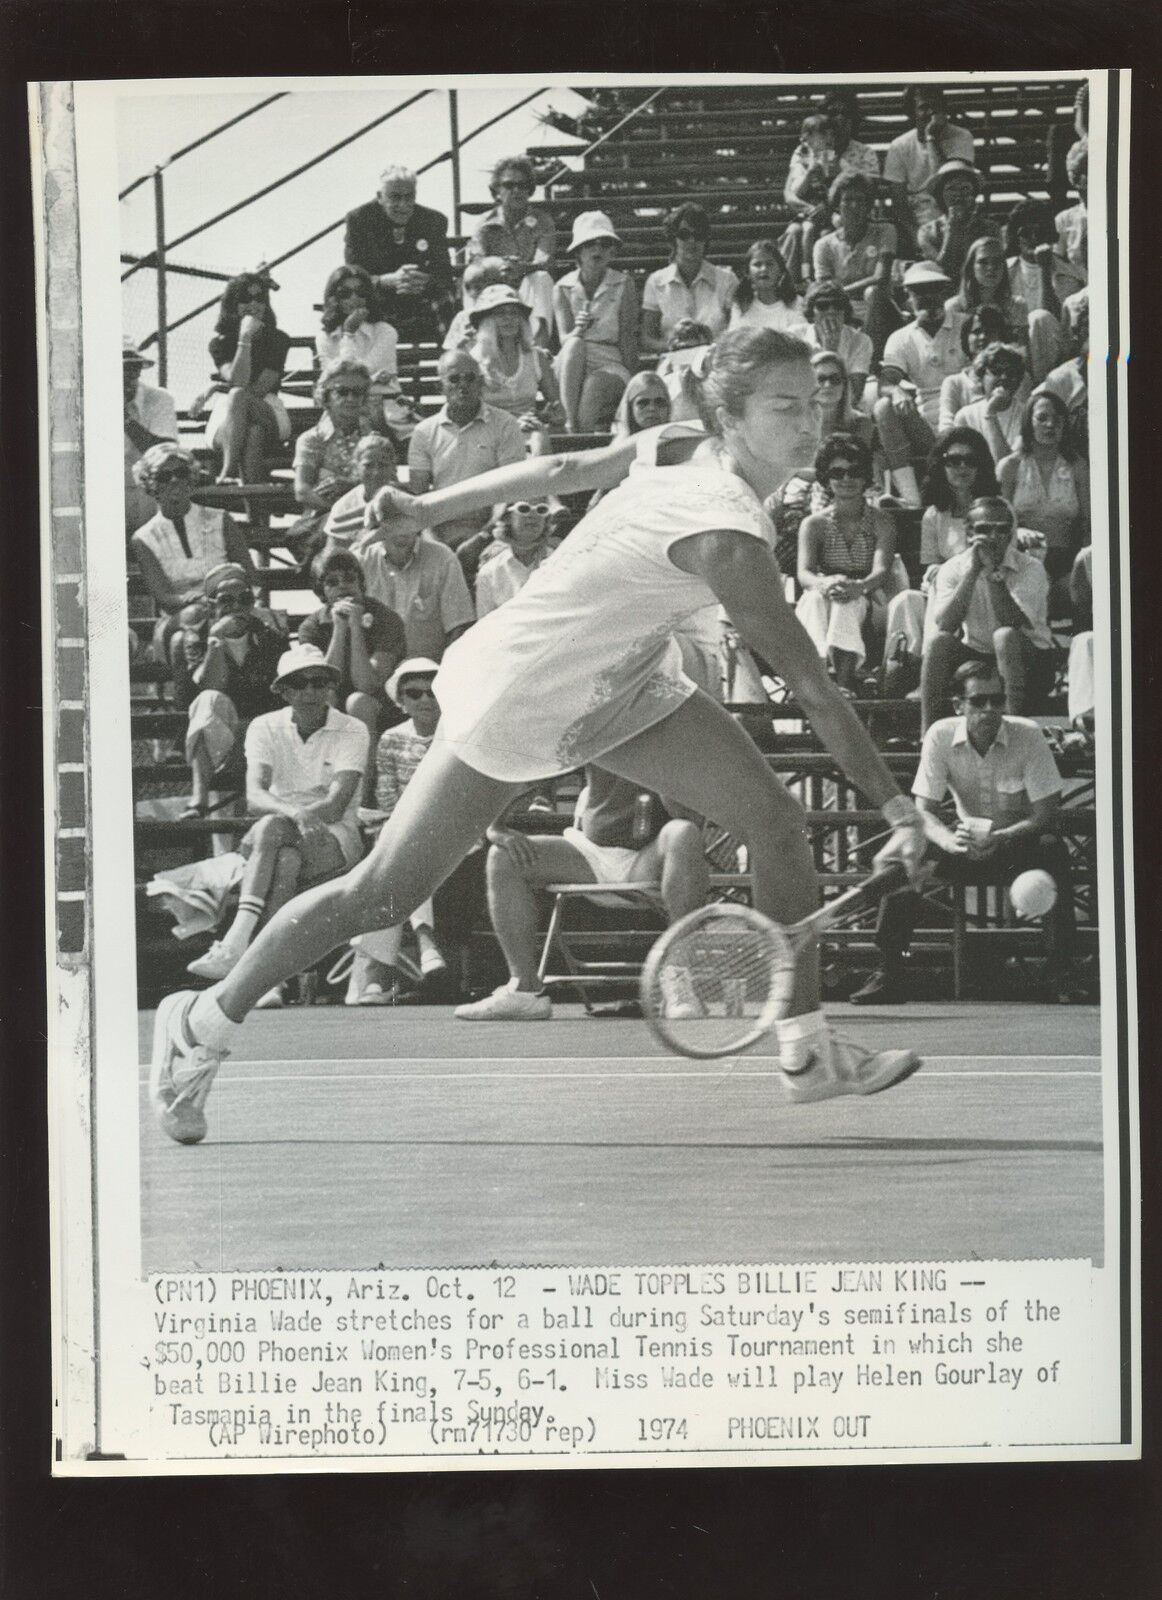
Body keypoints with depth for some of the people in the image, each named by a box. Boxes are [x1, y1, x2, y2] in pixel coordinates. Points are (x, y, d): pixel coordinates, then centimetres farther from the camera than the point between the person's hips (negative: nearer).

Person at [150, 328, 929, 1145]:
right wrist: (897, 806, -28)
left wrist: (430, 507, 15)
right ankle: (205, 1023, 20)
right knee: (383, 895, 0)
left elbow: (562, 470, 5)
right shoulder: (726, 534, -34)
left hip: (621, 681, 9)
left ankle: (808, 1049, 5)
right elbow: (813, 688, -33)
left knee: (776, 817, -5)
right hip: (520, 699, -9)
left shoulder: (682, 447, -8)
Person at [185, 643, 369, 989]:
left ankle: (236, 943, -44)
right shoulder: (265, 727, 4)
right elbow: (254, 798, -14)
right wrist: (294, 813, -35)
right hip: (277, 839, 1)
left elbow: (336, 806, -15)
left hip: (336, 836, -1)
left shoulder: (352, 731, -1)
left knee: (288, 858, -35)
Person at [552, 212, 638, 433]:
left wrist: (629, 376, -12)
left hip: (611, 364, -2)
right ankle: (571, 423, -34)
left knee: (594, 386, -36)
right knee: (574, 344, -33)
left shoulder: (623, 284, 3)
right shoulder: (563, 288, 5)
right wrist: (578, 330, -27)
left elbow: (628, 336, -2)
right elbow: (564, 338, -5)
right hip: (572, 369, 2)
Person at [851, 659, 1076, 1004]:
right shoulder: (940, 736, -12)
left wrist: (995, 838, -35)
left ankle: (1059, 974, -31)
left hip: (1018, 841, -2)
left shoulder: (1028, 736, -18)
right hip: (966, 845, 2)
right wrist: (949, 841, -36)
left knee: (1052, 849, -36)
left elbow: (1045, 816, -19)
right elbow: (924, 811, -12)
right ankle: (889, 972, -20)